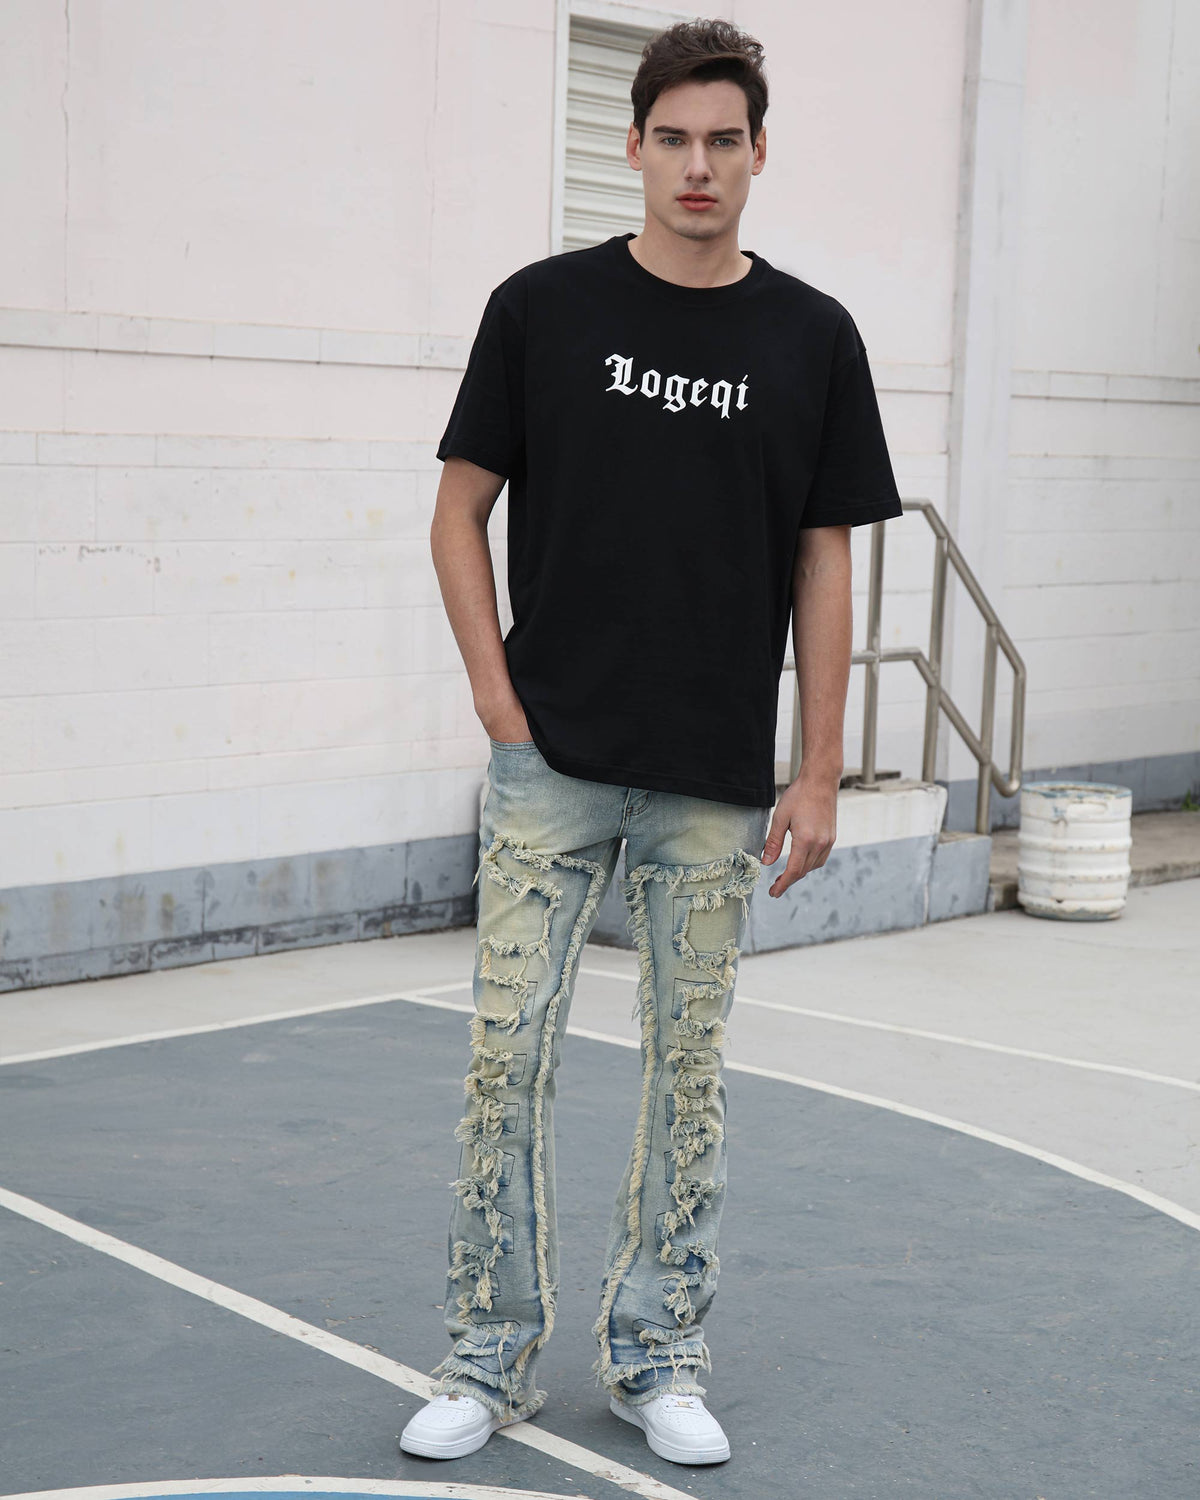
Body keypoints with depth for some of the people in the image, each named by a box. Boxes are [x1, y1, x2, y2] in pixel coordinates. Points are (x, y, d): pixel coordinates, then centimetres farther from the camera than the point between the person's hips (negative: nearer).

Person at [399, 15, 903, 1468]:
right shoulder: (543, 307, -1)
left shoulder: (812, 339, 2)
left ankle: (657, 1351, 23)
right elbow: (461, 509, 4)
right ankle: (492, 1354, 15)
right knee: (508, 1052, 0)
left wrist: (821, 772, -1)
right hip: (551, 763, -1)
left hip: (715, 785, 1)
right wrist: (498, 696, -4)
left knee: (690, 1067, 8)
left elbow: (824, 560, 4)